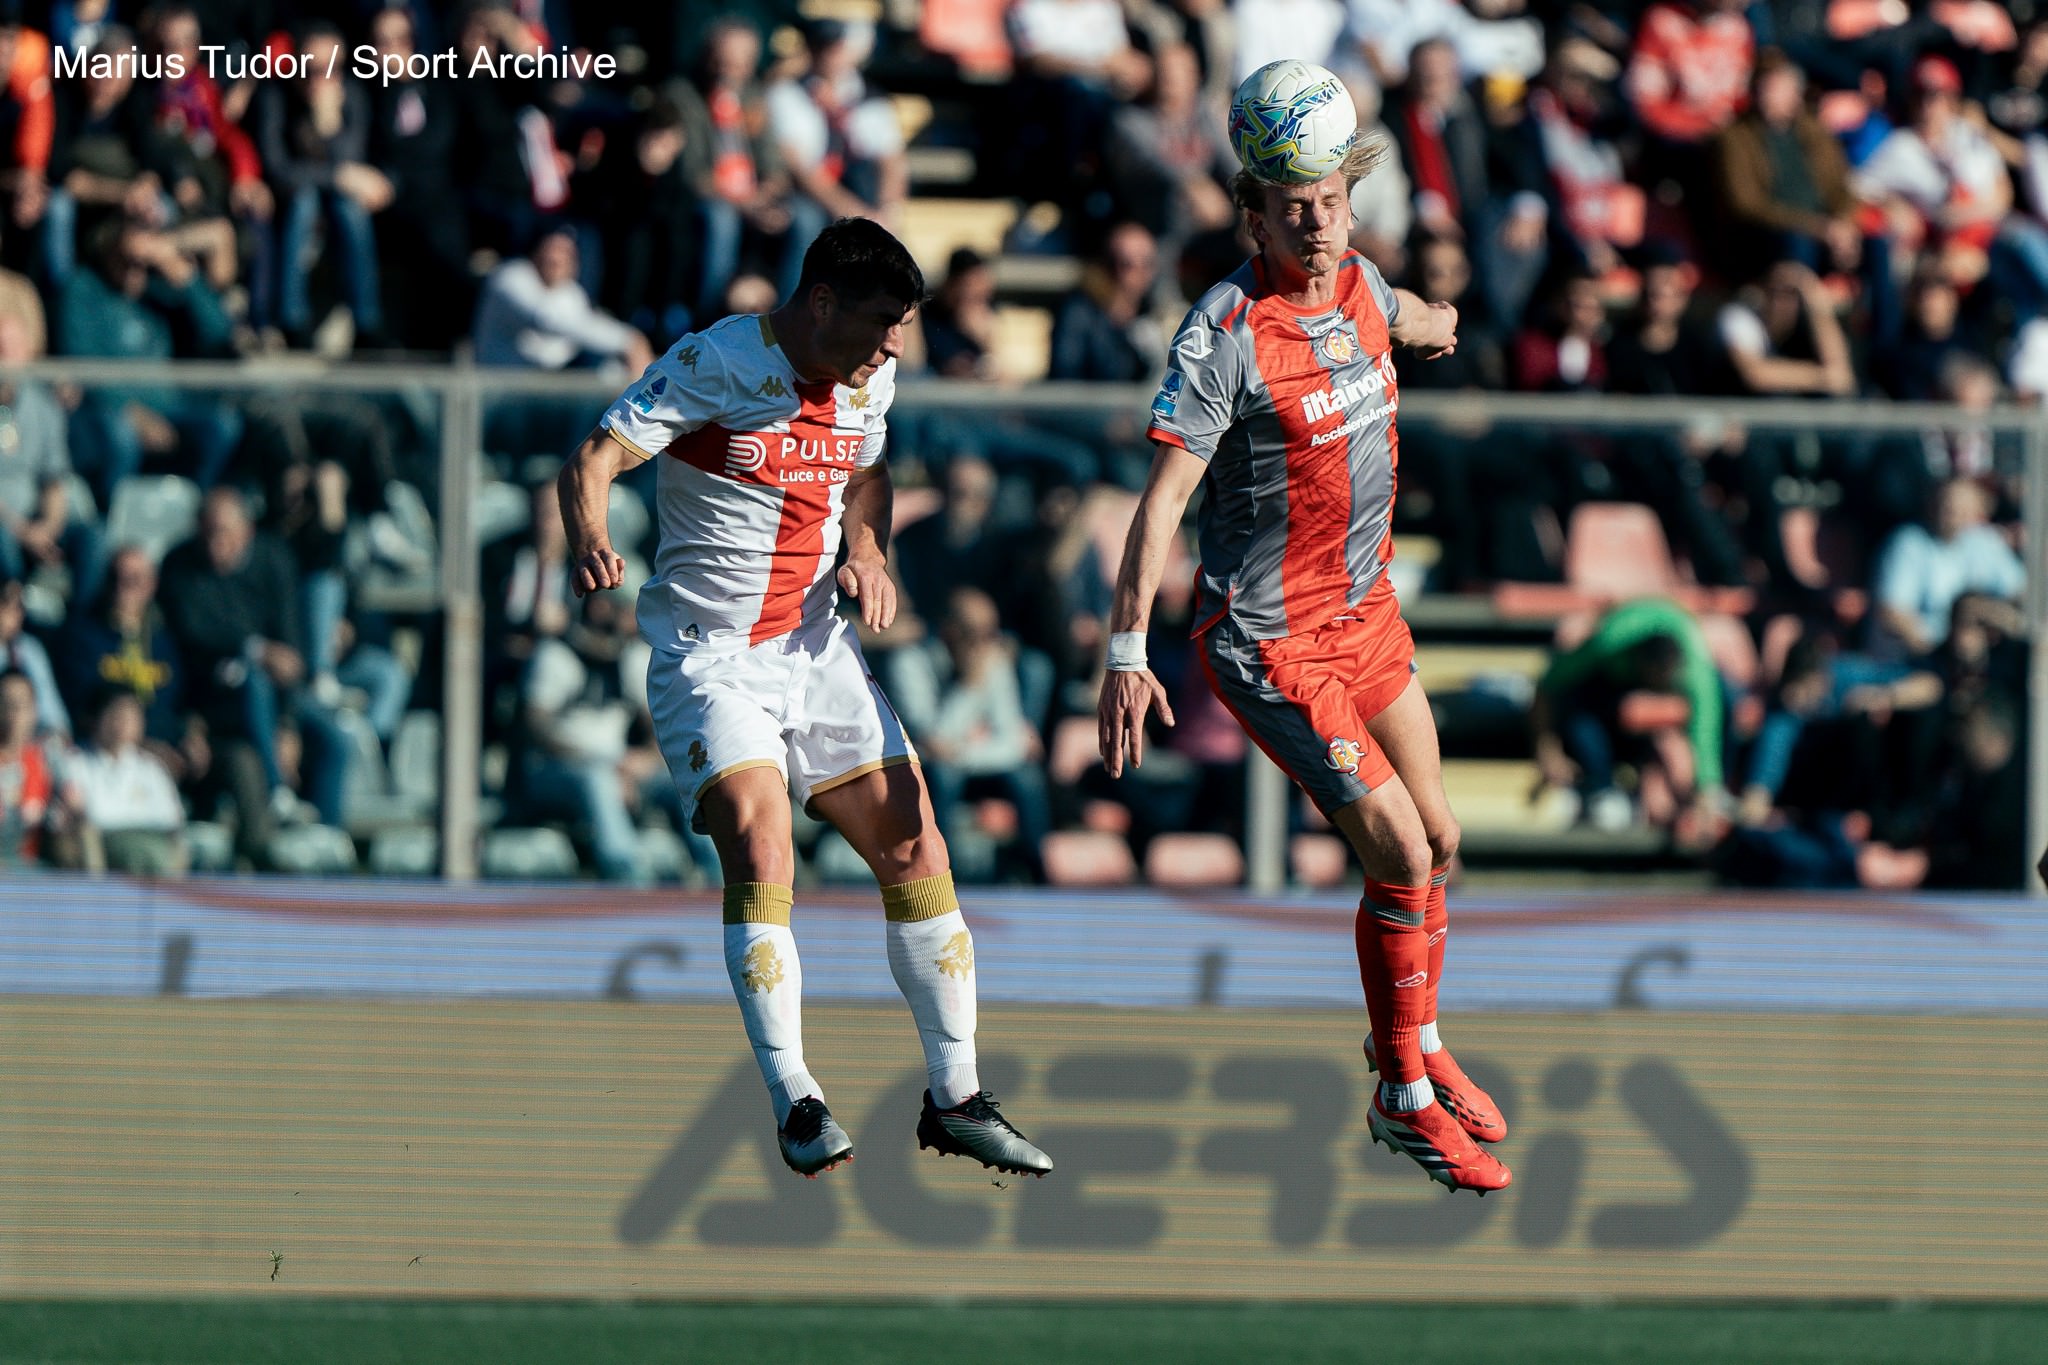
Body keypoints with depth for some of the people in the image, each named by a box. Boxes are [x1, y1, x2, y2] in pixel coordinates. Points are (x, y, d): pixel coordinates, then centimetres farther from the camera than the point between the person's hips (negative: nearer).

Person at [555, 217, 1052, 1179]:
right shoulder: (712, 367, -15)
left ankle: (955, 1099, 15)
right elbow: (592, 461, -21)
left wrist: (869, 551, 4)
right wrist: (588, 542, -43)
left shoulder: (869, 379, 5)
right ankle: (794, 1105, -18)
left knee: (916, 854, 3)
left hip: (816, 650, 6)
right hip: (709, 657, -6)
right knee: (760, 852, -24)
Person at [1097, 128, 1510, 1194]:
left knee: (1437, 838, 15)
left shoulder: (1358, 284, -1)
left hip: (1366, 613, 8)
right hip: (1269, 642, -8)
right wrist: (1127, 654, -30)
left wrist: (1429, 326, 46)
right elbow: (1161, 496, -25)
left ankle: (1417, 1045, 39)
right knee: (1400, 854, -12)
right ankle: (1406, 1099, 5)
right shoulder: (1227, 331, -22)